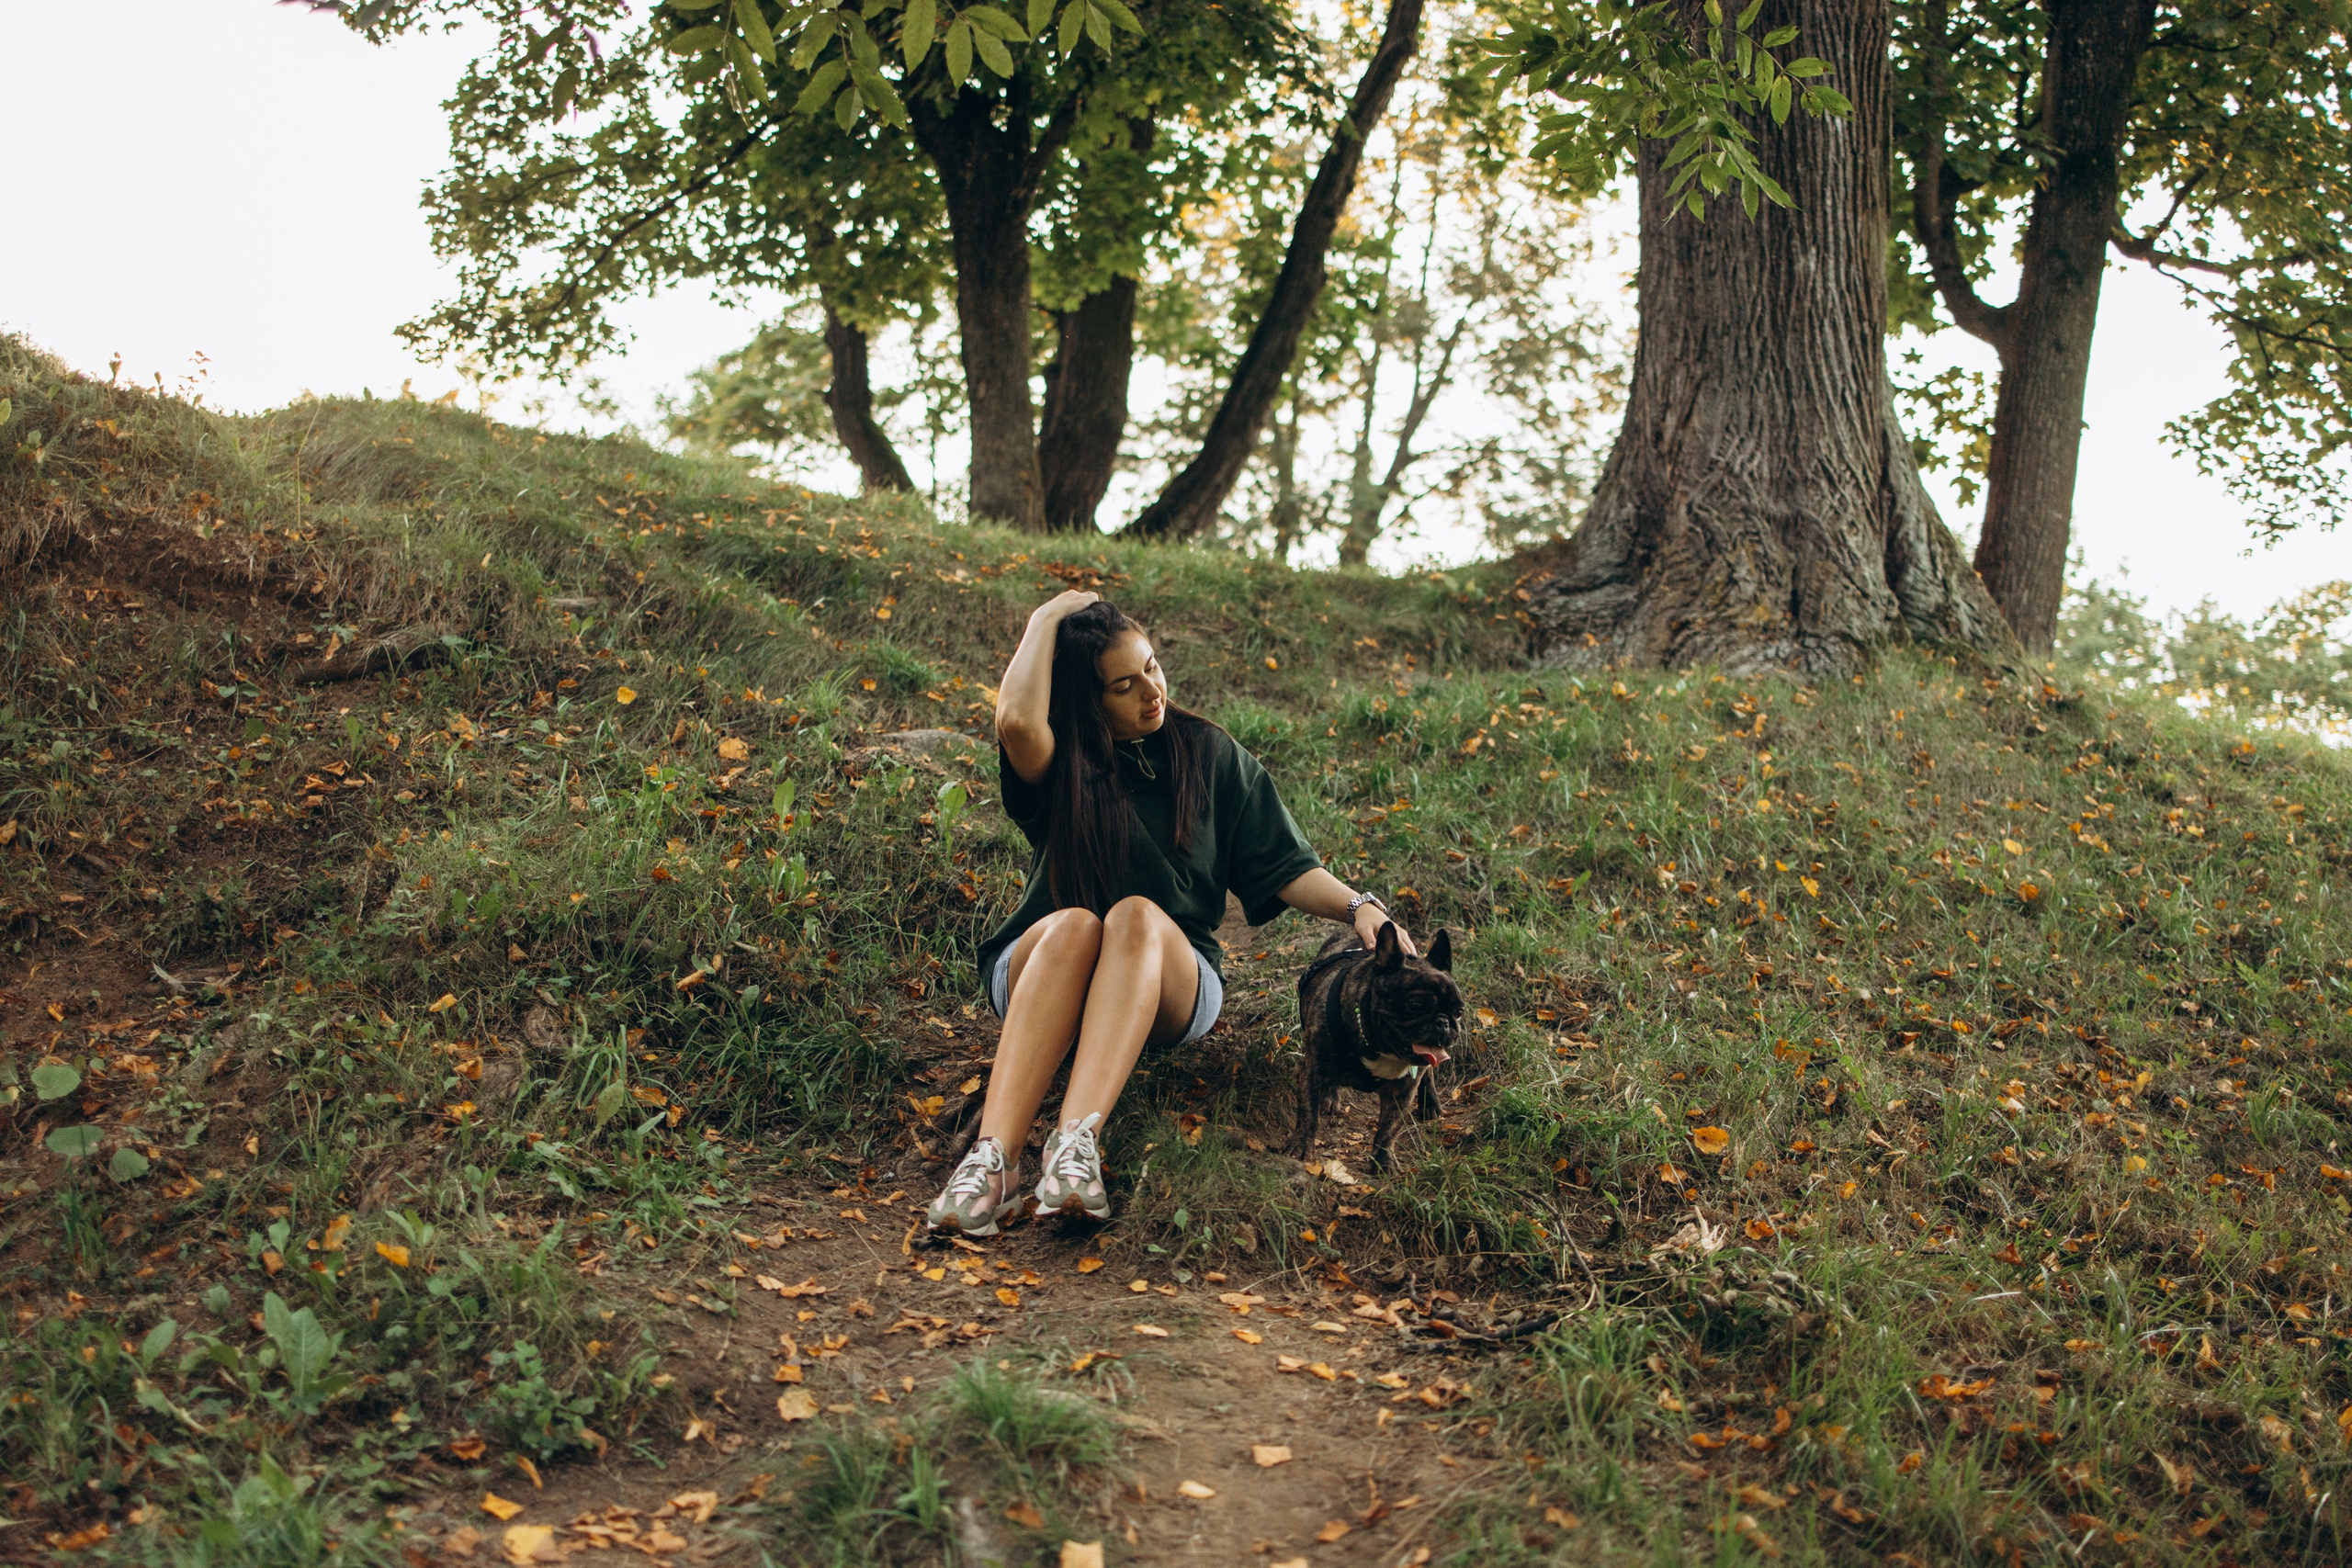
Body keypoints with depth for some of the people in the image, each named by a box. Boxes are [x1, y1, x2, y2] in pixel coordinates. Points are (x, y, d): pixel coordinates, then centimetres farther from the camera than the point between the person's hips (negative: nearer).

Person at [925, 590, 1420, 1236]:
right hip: (1038, 966, -1)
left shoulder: (1211, 755, 7)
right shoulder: (1059, 764, -1)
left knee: (1137, 916, -34)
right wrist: (1047, 619, -10)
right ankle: (994, 1154, -51)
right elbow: (1017, 721, -26)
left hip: (1170, 984, 1)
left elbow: (1281, 866, 5)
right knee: (1075, 923, -36)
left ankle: (1076, 1140, -53)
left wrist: (1357, 906, -13)